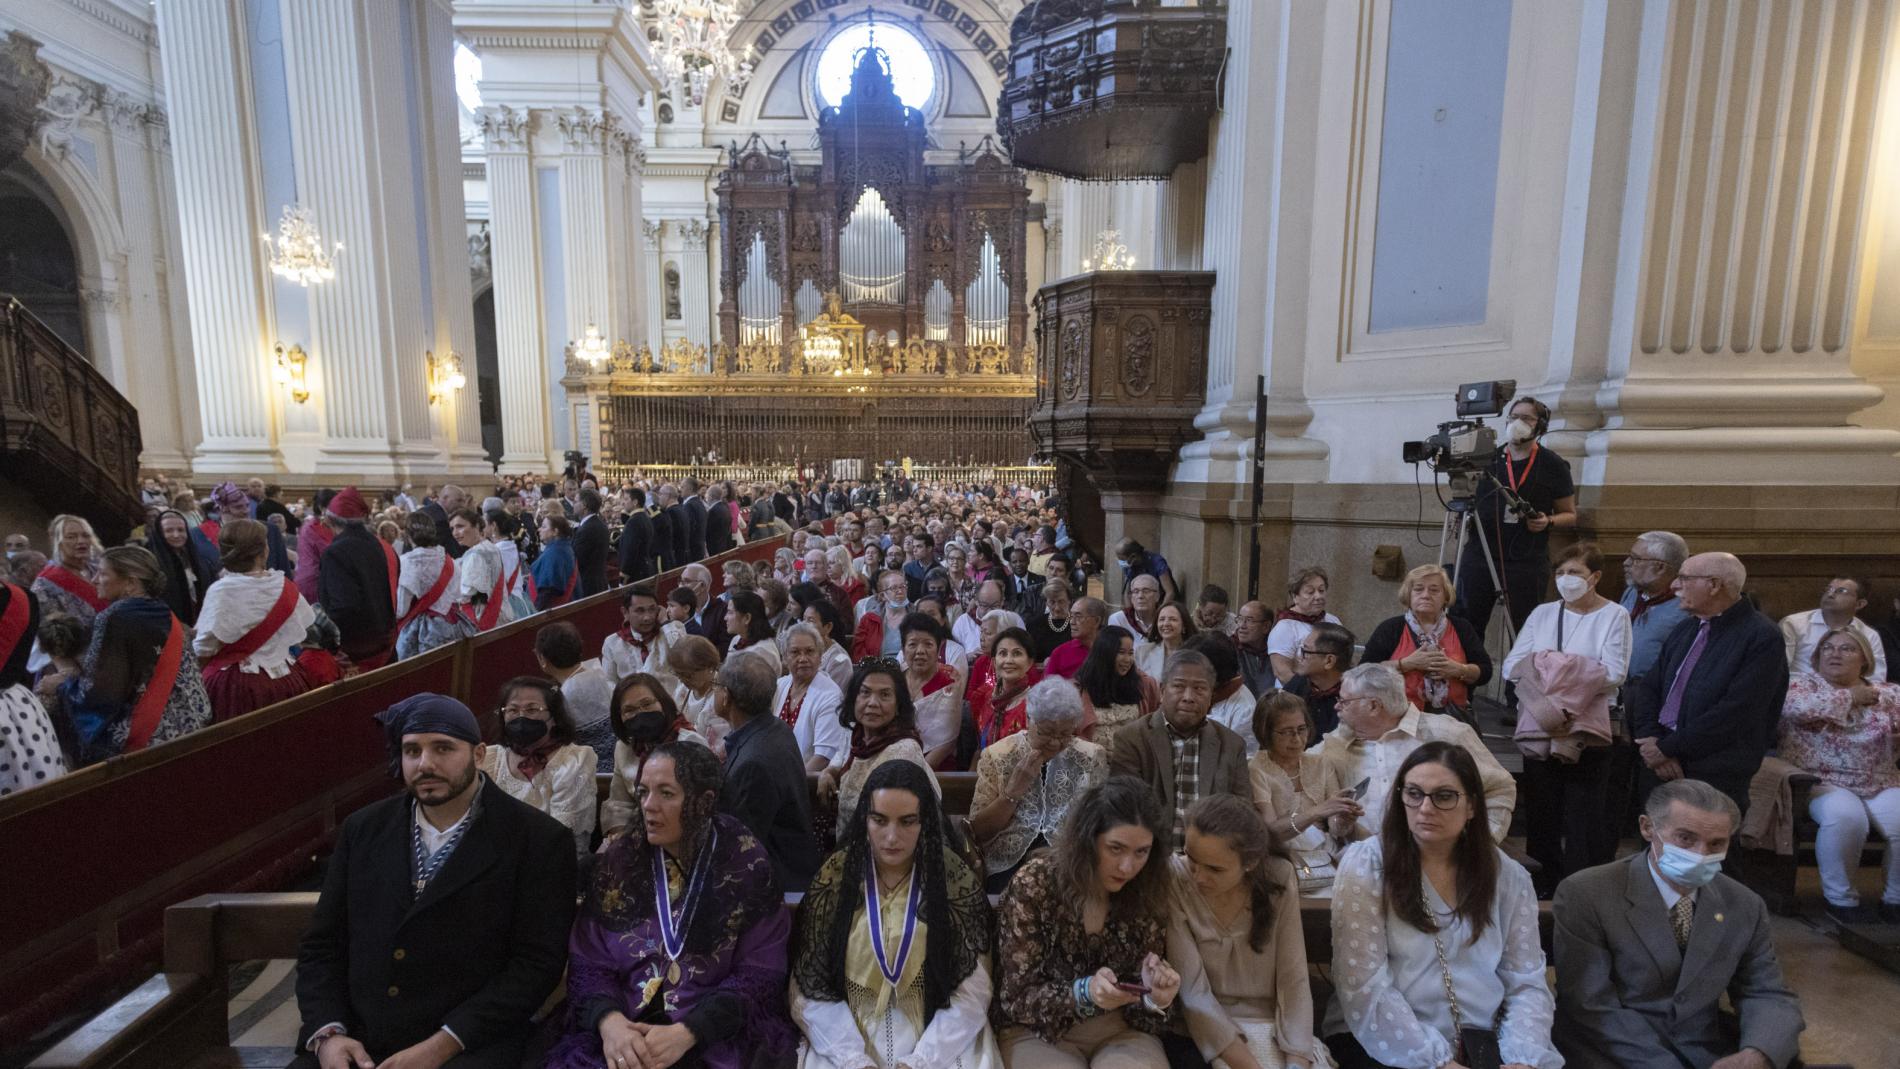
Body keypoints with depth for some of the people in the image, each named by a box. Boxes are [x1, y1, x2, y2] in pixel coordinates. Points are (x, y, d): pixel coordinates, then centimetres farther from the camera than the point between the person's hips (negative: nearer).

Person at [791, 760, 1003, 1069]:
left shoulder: (956, 881, -7)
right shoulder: (834, 878, -5)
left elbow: (971, 993, -7)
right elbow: (811, 989, -4)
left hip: (938, 1039, 0)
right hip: (848, 1037, 0)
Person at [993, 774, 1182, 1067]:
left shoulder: (1148, 894, -6)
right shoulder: (1034, 886, -16)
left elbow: (1145, 1001, 3)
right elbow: (1015, 999, -14)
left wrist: (1155, 993, -21)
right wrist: (1084, 992, -30)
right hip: (1038, 1032, -2)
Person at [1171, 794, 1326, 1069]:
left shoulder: (1278, 878, -11)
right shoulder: (1175, 882, -19)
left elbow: (1294, 980, -8)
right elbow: (1192, 992, -18)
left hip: (1275, 1022, 3)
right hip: (1211, 1026, -3)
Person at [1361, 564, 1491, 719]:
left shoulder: (1461, 628, 14)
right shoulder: (1391, 628, 4)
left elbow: (1485, 671, 12)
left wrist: (1458, 670, -7)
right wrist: (1408, 663, -13)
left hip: (1452, 713, 3)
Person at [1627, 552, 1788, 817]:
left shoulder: (1763, 637, -7)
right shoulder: (1685, 629, 14)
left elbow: (1735, 711, -15)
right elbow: (1648, 688, 10)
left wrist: (1667, 747, -13)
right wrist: (1651, 741, -7)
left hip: (1715, 775, -6)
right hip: (1658, 765, 6)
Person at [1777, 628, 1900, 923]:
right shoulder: (1804, 683, 2)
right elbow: (1793, 707, -21)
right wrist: (1849, 696, -11)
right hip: (1822, 781, -4)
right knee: (1845, 816, -32)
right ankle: (1841, 898, -12)